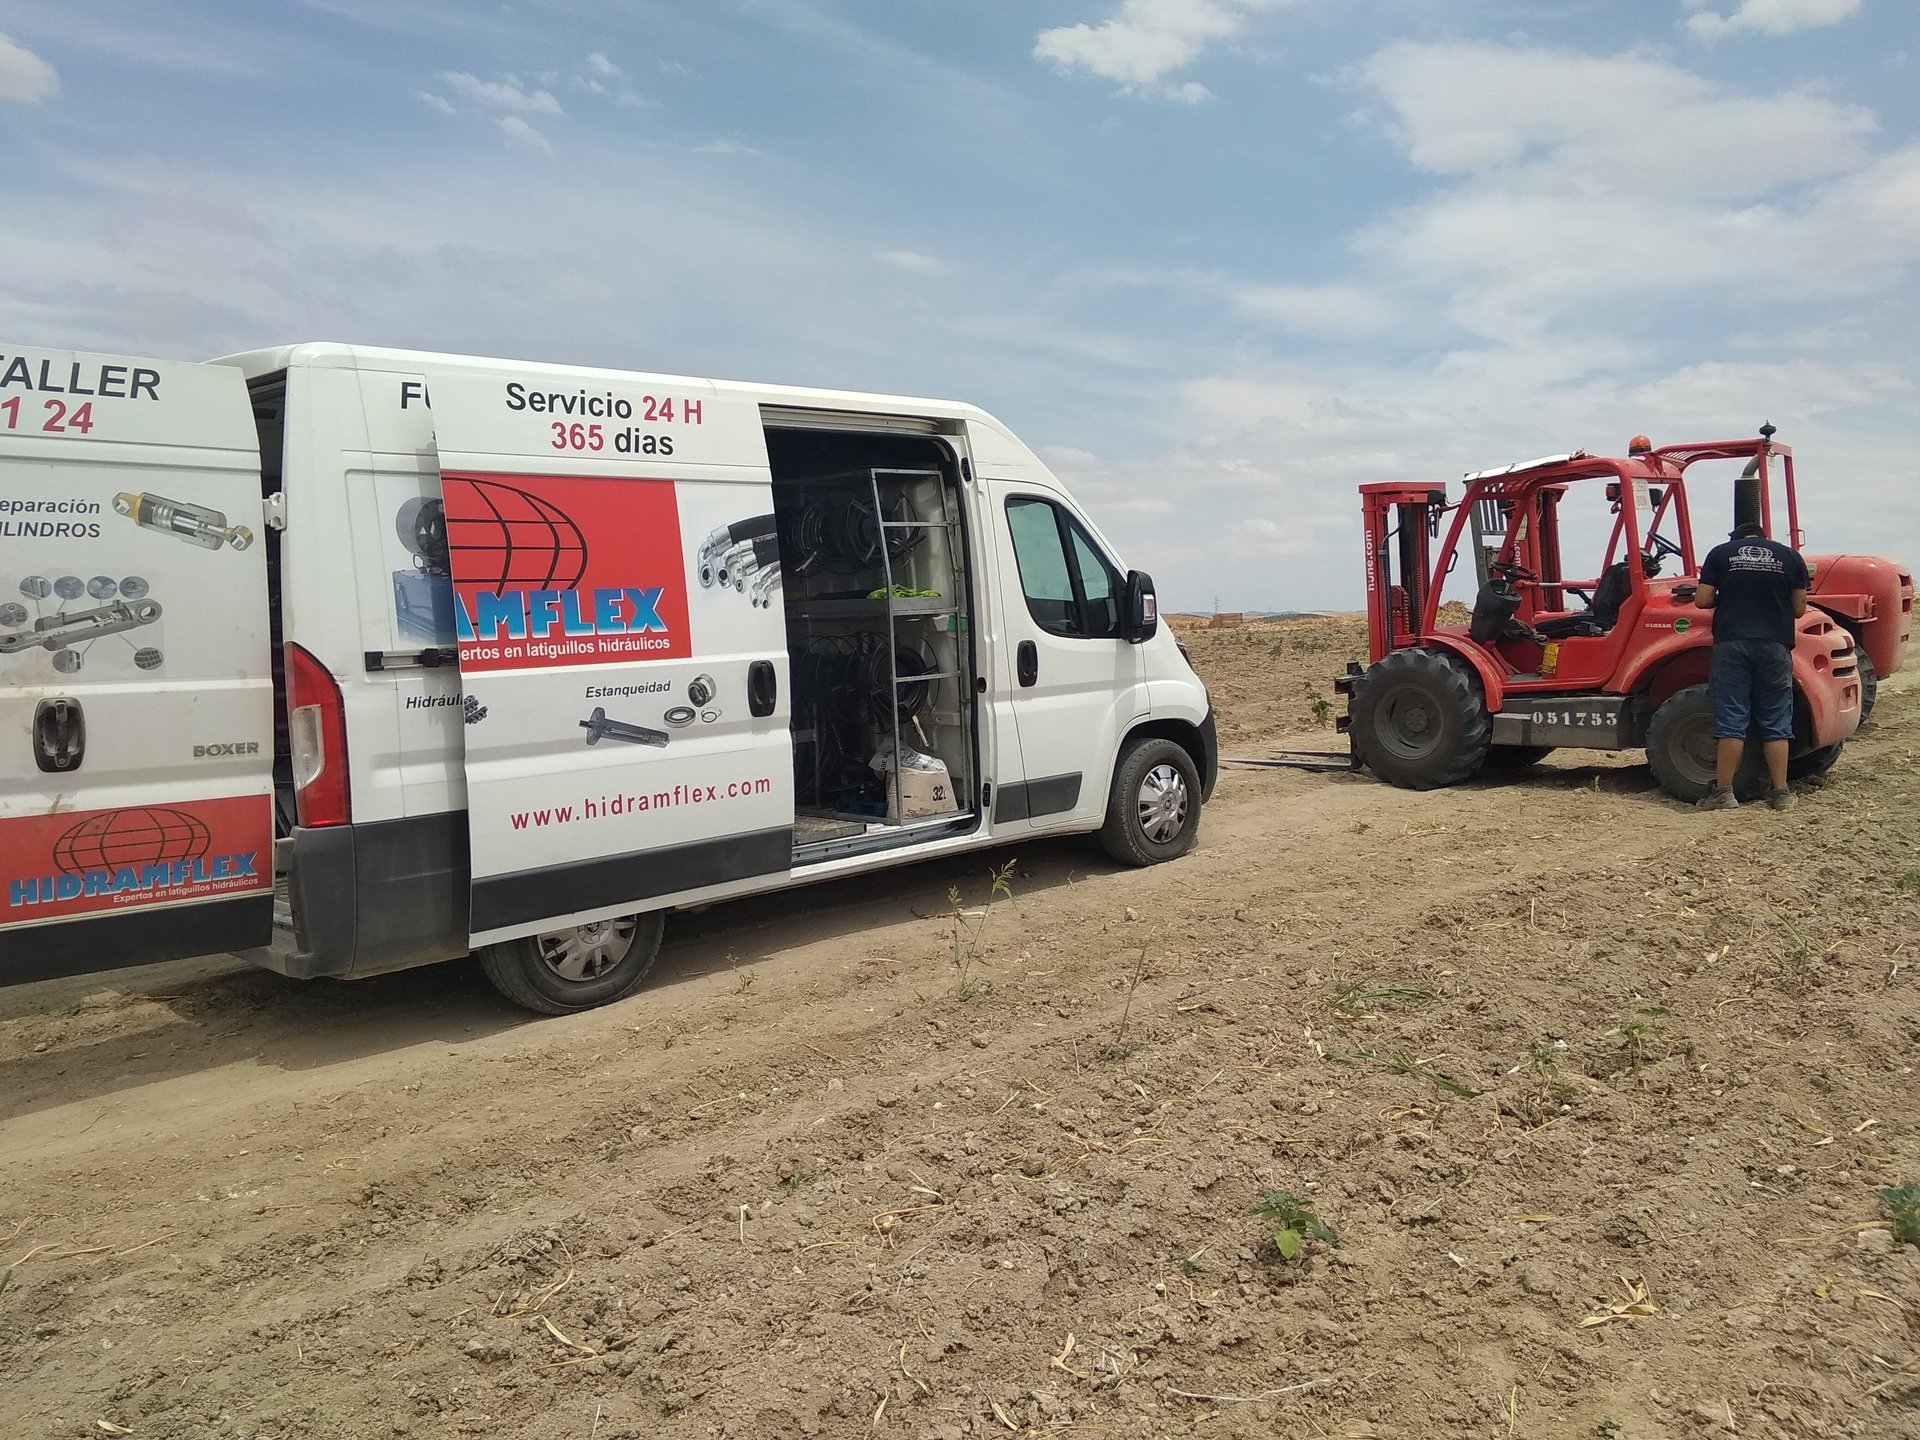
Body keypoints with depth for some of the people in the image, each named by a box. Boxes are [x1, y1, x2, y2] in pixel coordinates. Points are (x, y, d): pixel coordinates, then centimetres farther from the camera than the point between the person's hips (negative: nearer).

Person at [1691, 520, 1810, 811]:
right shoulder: (1790, 556, 9)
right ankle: (1781, 793, 10)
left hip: (1731, 643, -1)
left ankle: (1724, 792, 0)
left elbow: (1702, 600, 1)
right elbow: (1799, 608, 9)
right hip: (1776, 644, 1)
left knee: (1731, 721, 0)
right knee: (1775, 723, 7)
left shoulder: (1720, 553, 6)